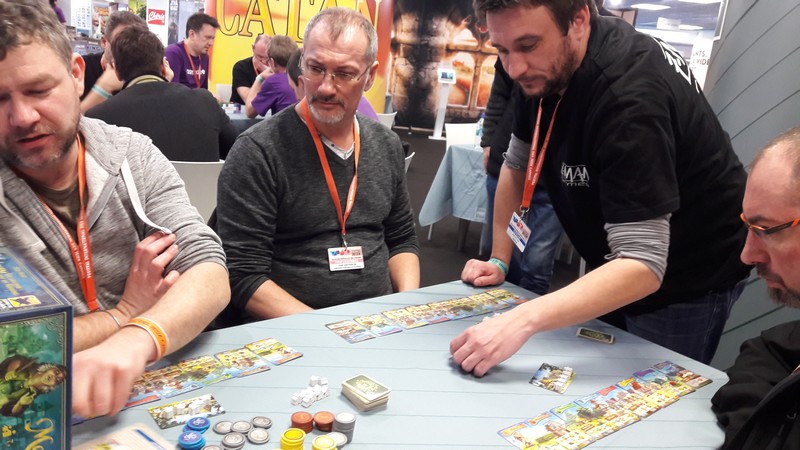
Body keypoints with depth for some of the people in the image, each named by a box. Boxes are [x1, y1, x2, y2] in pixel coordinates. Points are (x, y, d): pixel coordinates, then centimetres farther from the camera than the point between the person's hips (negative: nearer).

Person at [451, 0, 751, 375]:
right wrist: (498, 260, -4)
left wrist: (523, 320, -49)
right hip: (618, 264, 8)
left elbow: (644, 266, -39)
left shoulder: (629, 96, -34)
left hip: (684, 281, -7)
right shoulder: (544, 66, -9)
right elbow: (518, 164, 2)